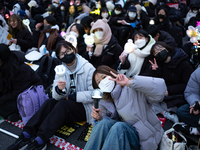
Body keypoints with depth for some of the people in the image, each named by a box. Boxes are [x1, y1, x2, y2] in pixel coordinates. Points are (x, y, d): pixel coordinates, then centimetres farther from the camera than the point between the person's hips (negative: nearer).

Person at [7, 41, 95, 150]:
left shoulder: (88, 68, -13)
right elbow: (57, 97, -5)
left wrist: (72, 97, -13)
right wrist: (59, 89, -28)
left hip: (85, 108, -5)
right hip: (69, 102, 5)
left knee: (62, 105, -29)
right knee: (49, 102, -20)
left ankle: (40, 141, -33)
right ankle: (26, 134, -24)